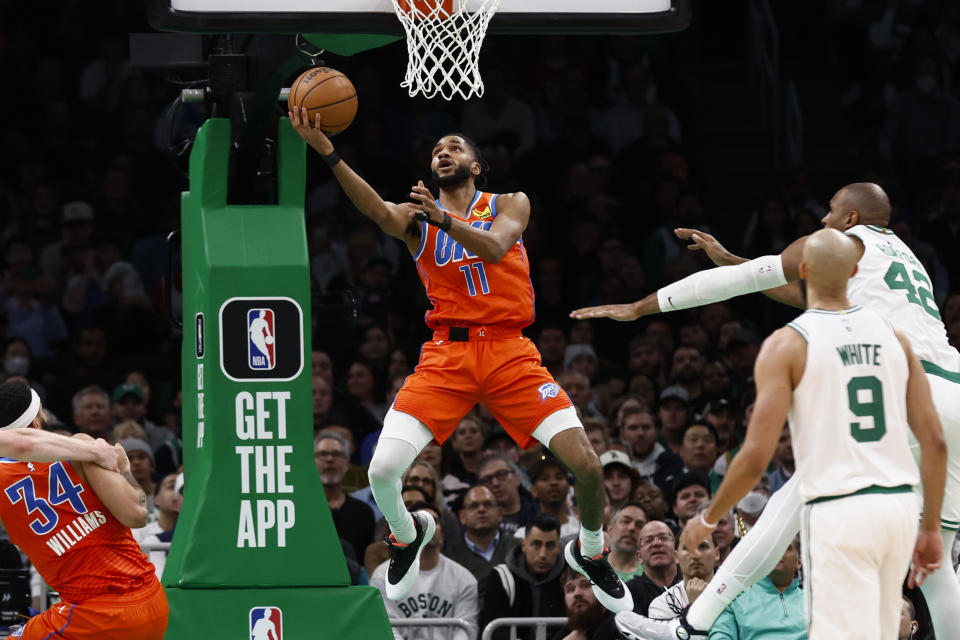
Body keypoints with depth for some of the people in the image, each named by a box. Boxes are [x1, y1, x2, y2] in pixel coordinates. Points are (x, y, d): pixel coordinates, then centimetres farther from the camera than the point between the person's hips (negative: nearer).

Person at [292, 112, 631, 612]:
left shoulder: (509, 204, 9)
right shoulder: (417, 217, 8)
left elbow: (495, 247, -14)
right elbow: (379, 212, -17)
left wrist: (442, 219, -33)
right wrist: (327, 153, -34)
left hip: (509, 353, -1)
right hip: (446, 354, 1)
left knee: (586, 464, -14)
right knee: (383, 469, -15)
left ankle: (589, 552, 18)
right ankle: (407, 535, 21)